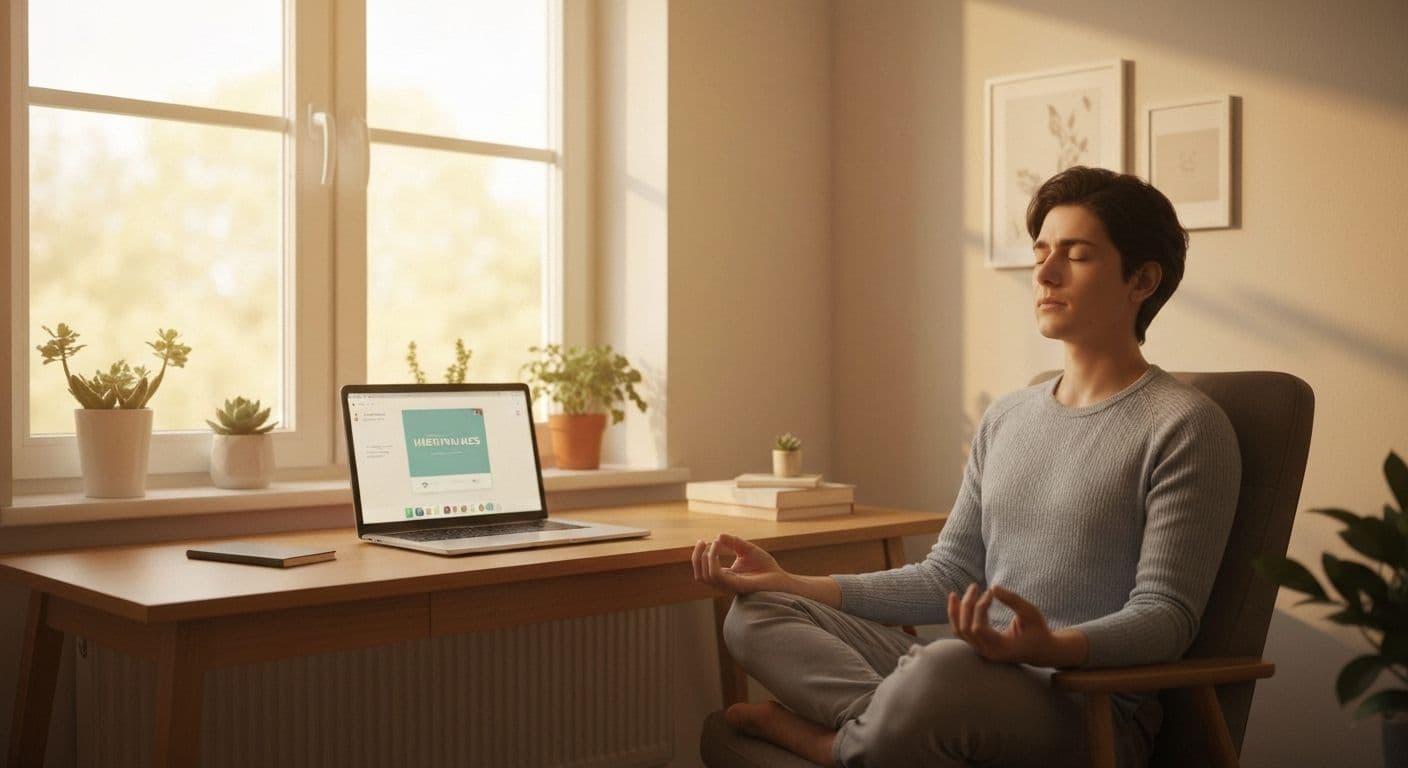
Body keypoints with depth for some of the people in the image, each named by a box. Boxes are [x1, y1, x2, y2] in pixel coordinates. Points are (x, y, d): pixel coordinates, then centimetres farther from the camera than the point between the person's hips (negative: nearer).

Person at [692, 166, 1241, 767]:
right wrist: (791, 583, 6)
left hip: (1093, 711, -7)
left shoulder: (1184, 428, -5)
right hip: (972, 682, 7)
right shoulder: (1006, 419, 17)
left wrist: (1049, 648, -32)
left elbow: (1166, 615, -11)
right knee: (758, 614, -5)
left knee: (944, 670, -39)